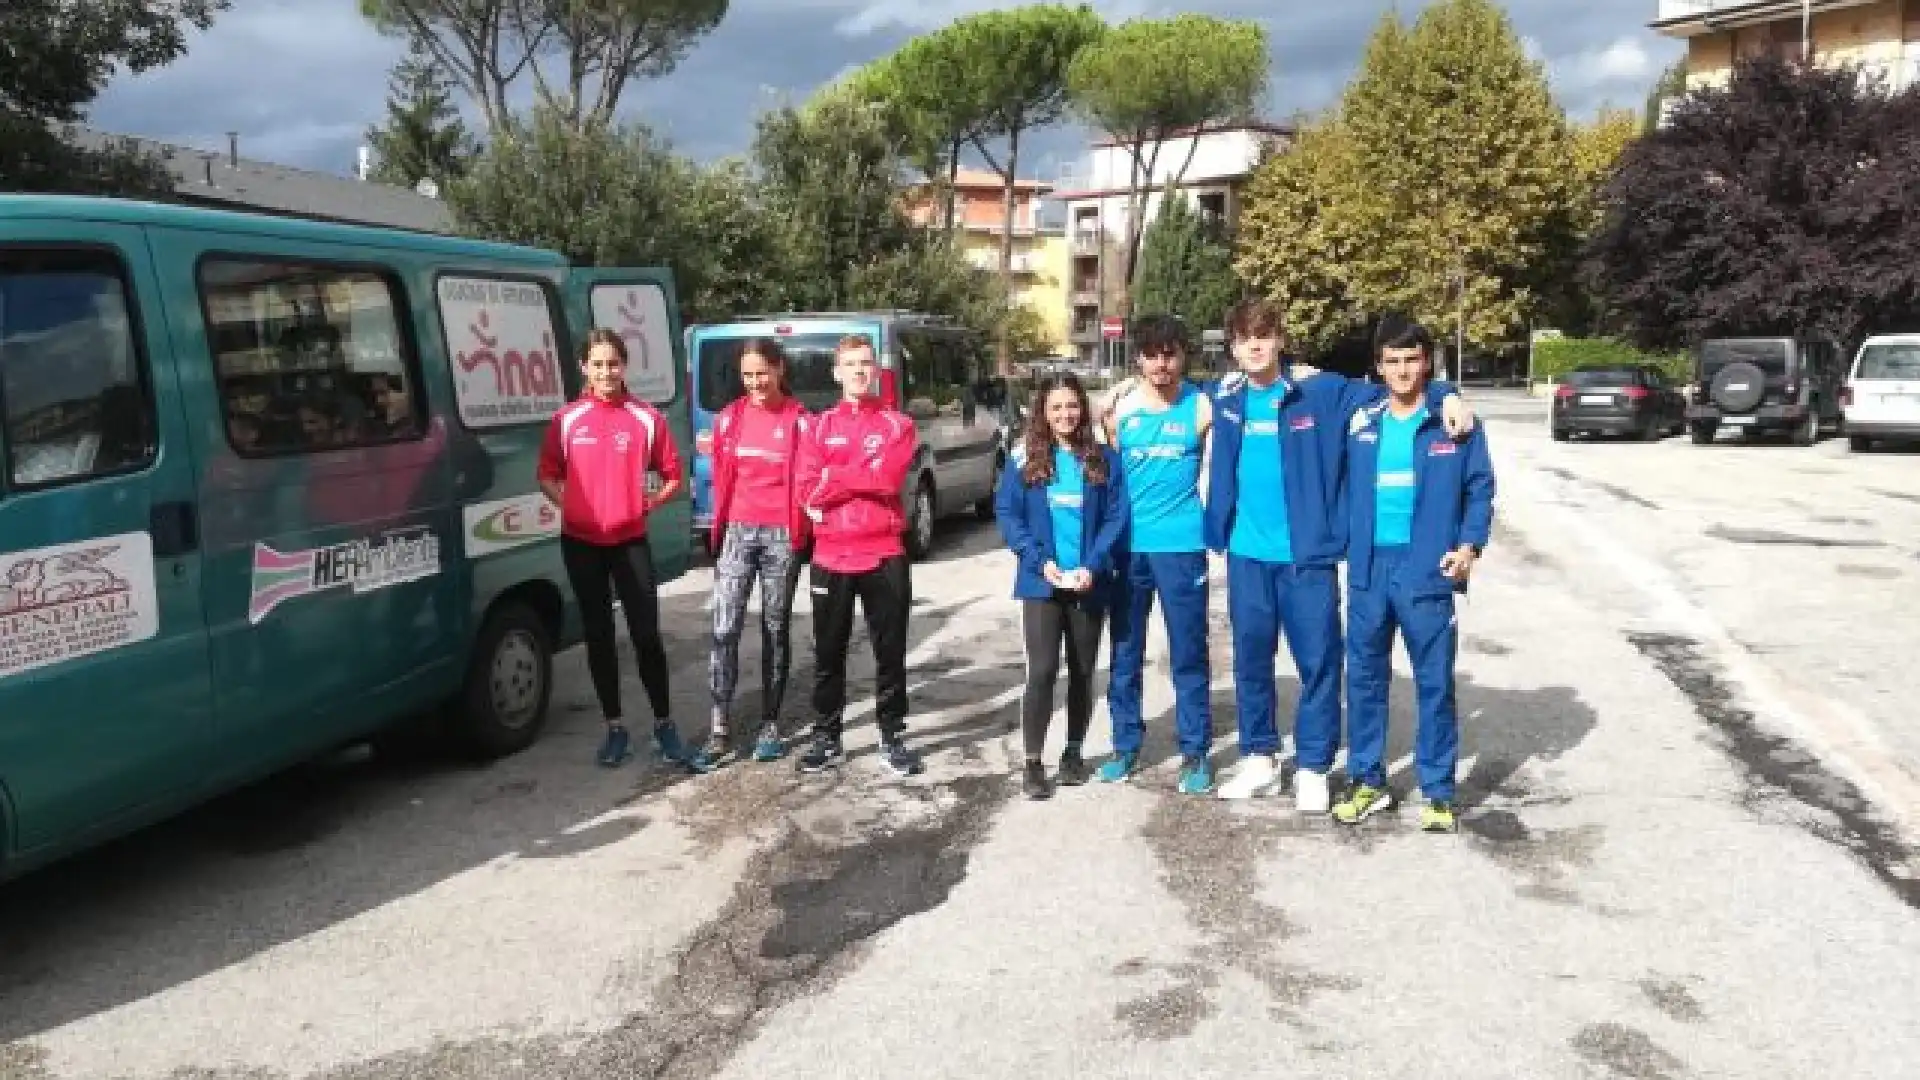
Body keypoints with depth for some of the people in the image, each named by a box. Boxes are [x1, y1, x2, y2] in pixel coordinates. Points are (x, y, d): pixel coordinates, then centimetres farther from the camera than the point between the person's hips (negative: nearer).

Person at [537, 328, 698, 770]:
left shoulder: (647, 418, -1)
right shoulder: (567, 419, 2)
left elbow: (673, 476, 5)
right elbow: (547, 475, 10)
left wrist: (649, 503, -9)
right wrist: (567, 503, -6)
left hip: (631, 540, -2)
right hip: (581, 542, 2)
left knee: (646, 634, -3)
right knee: (598, 635, 8)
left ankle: (664, 725, 10)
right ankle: (614, 728, 18)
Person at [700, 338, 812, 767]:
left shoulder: (798, 420, -3)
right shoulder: (729, 418, 6)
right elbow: (721, 478, 12)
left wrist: (800, 535, -3)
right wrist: (719, 530, 11)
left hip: (782, 536, -2)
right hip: (737, 533, 2)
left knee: (775, 631, 8)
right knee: (724, 630, -5)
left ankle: (770, 725, 18)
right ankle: (719, 729, -1)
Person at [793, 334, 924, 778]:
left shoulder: (897, 424, 4)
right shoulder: (819, 426, 8)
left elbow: (889, 477, -15)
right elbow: (807, 491, -5)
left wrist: (832, 476, -9)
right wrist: (866, 478, -13)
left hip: (884, 555, -1)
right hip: (831, 556, 1)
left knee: (890, 652, 7)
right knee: (828, 654, 9)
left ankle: (893, 737, 19)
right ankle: (826, 738, 21)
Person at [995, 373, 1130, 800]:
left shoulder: (1104, 459, 4)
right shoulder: (1024, 458, 1)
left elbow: (1116, 517, -1)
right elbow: (1006, 514, -2)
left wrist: (1093, 565, -14)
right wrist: (1040, 560, -14)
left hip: (1089, 583, 2)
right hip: (1041, 582, -2)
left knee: (1083, 671, 11)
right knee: (1042, 671, -6)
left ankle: (1073, 752, 27)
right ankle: (1033, 762, 4)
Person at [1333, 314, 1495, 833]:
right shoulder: (1359, 424, 8)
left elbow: (1480, 487, 1)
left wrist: (1469, 545, -11)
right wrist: (1343, 544, 5)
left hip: (1426, 570, -3)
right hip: (1369, 568, 3)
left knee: (1434, 682, 3)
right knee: (1364, 677, 8)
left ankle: (1437, 790, 14)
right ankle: (1368, 780, 21)